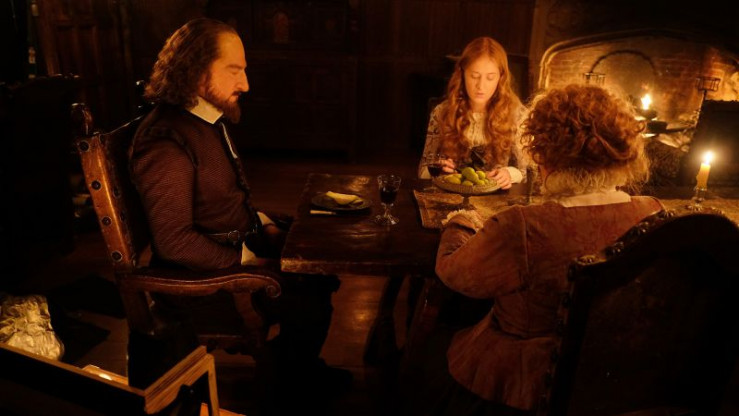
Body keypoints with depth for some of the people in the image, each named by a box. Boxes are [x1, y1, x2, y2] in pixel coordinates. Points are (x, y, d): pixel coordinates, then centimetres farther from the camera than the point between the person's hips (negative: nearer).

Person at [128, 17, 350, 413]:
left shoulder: (209, 120, 7)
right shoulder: (166, 141, -24)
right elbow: (174, 242, -26)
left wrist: (264, 224, 5)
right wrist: (251, 261, -19)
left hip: (240, 244, 10)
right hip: (201, 278, -10)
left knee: (322, 269, 8)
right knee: (311, 306, -16)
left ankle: (301, 365, 28)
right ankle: (286, 384, 15)